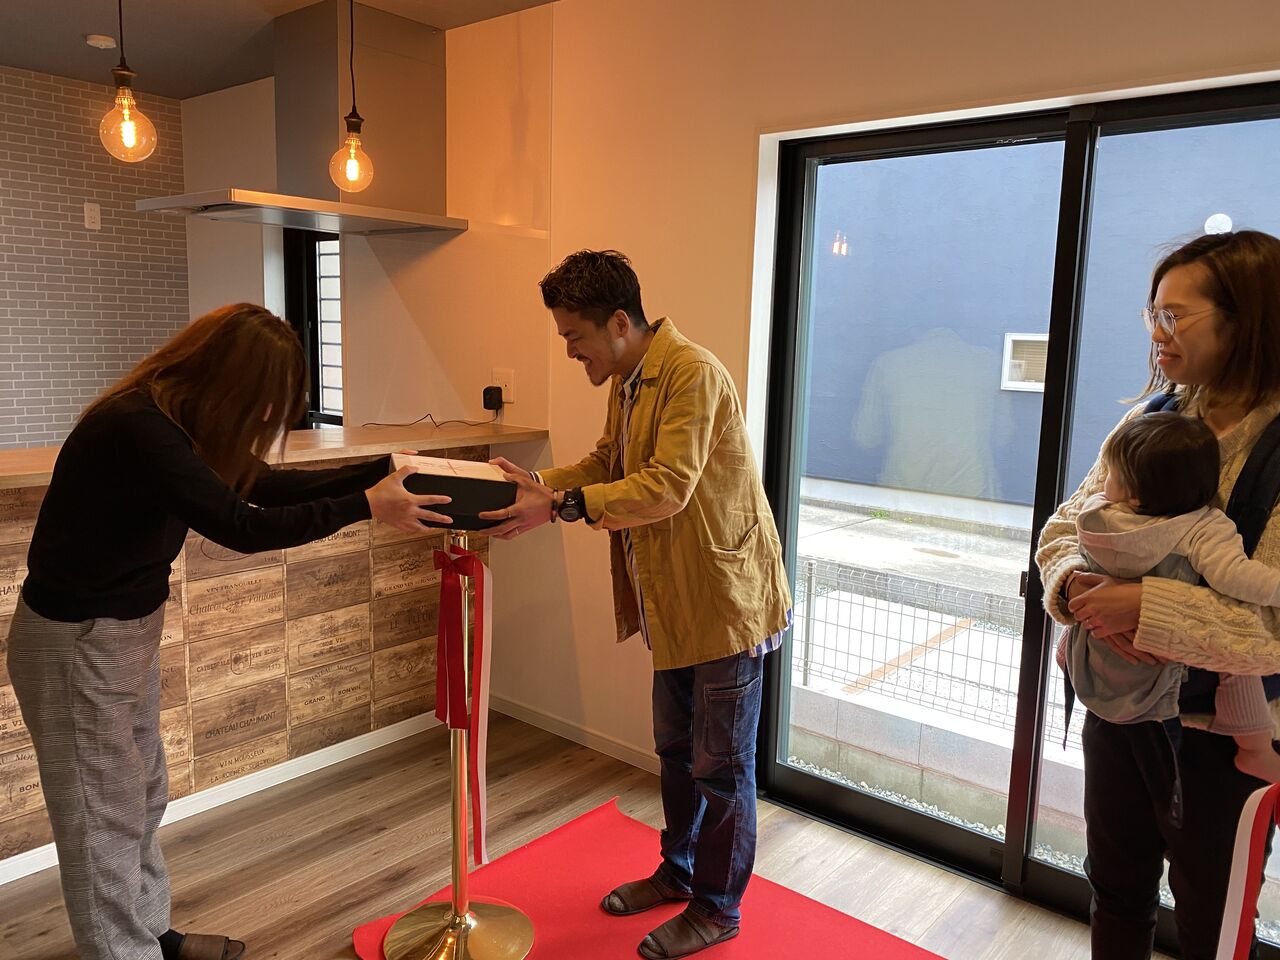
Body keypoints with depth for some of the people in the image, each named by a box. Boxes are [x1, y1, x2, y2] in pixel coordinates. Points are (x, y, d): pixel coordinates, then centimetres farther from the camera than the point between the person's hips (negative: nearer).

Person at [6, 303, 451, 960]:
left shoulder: (178, 420, 0)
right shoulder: (138, 427, -29)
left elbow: (267, 486, 3)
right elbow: (241, 527, -31)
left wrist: (381, 471, -2)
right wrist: (366, 506, -26)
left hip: (127, 629, 9)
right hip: (77, 641, -9)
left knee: (143, 798, 20)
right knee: (106, 814, 6)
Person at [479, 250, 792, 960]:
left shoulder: (693, 375, -22)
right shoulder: (626, 382, 8)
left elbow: (666, 488, -31)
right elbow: (605, 462, 14)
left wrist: (560, 505, -31)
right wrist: (538, 484, -3)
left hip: (725, 598, -9)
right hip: (673, 601, 9)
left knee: (720, 765, 7)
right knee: (677, 749, 22)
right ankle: (678, 872, 42)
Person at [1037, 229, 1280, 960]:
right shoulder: (1151, 418, -1)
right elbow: (1065, 528, 0)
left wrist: (1146, 609, -31)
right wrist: (1077, 586, -20)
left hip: (1219, 733, -5)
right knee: (1117, 888, 24)